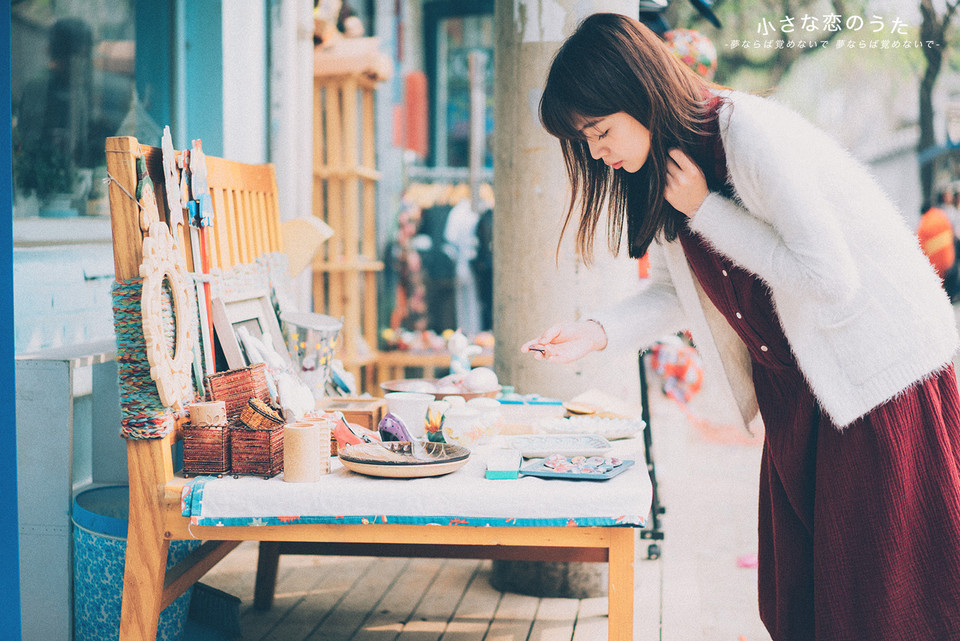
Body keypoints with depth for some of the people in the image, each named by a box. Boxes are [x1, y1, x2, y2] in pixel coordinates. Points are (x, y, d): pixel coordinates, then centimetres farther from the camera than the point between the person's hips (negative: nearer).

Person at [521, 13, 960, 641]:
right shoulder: (658, 170, 3)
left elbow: (830, 278, -27)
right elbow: (676, 290, 11)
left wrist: (705, 210, -22)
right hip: (792, 388, 8)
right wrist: (598, 332, -6)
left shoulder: (750, 130, -22)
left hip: (880, 370, -8)